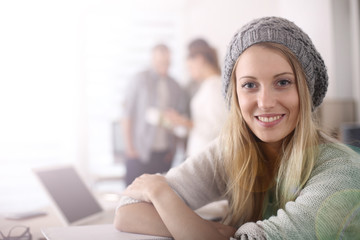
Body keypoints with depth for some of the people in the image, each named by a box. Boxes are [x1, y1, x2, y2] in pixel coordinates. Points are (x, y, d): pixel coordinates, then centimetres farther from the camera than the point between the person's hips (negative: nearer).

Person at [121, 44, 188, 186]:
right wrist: (129, 146, -5)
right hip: (139, 151, -3)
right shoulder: (141, 80, 0)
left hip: (164, 153, 3)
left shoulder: (174, 87, 10)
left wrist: (173, 148, 8)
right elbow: (127, 115, -1)